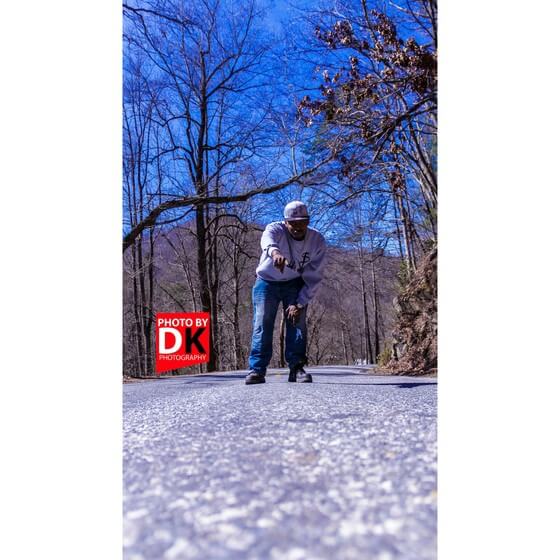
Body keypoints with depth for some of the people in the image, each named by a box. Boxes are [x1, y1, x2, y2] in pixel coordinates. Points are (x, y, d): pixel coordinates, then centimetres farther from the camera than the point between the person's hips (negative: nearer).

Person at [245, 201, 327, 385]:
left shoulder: (318, 241, -17)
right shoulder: (275, 229, -23)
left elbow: (314, 278, -14)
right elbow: (268, 240, -50)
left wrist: (300, 304, -22)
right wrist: (275, 252, -75)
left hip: (295, 284, 2)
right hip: (267, 281, -1)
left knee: (297, 322, -11)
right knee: (262, 324, -10)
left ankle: (296, 368, -1)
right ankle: (257, 369, -6)